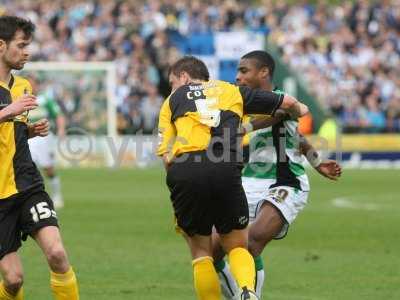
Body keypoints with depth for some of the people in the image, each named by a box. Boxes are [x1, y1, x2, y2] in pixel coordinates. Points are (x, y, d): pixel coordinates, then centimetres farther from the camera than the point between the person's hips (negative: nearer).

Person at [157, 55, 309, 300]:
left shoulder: (172, 101, 23)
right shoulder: (232, 91, 26)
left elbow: (167, 156, 9)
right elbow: (289, 103, 32)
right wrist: (299, 110, 54)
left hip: (183, 171, 0)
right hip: (226, 171, 0)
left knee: (201, 251, 17)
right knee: (237, 247, 15)